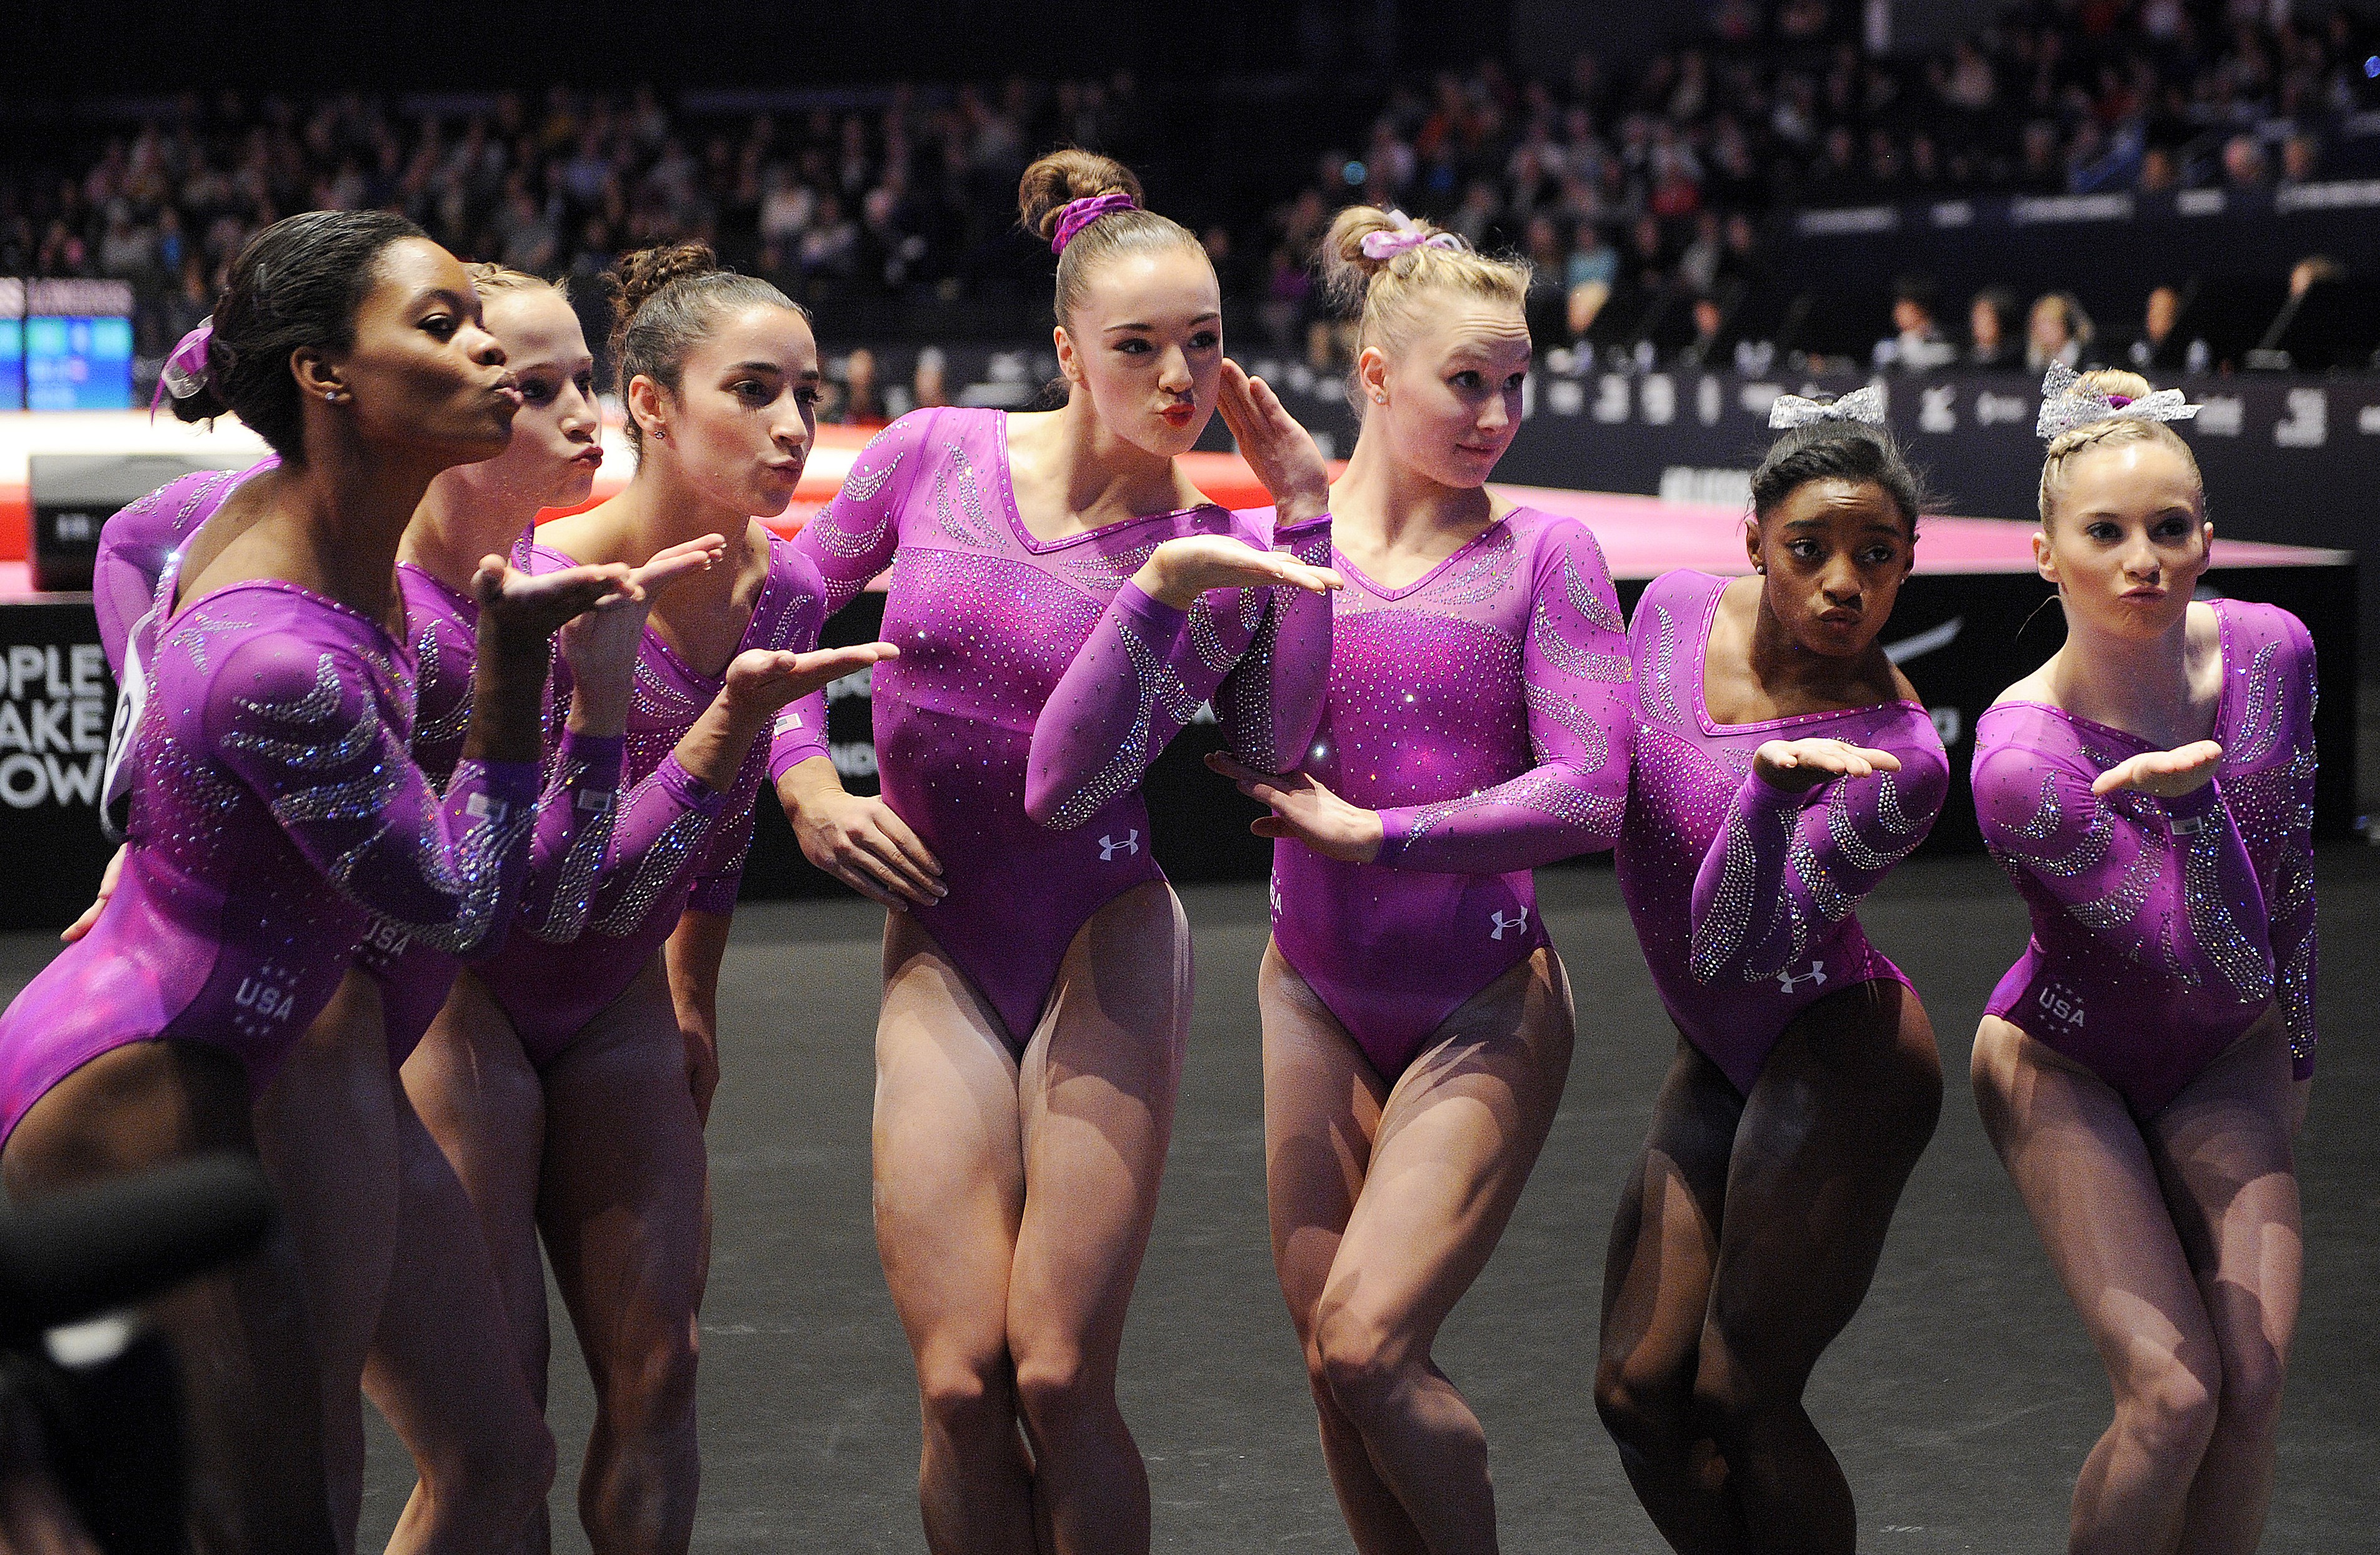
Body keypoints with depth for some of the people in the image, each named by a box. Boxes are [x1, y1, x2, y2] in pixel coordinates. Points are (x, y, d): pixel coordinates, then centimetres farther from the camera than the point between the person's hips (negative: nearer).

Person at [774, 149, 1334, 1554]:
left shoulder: (1219, 555, -5)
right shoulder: (934, 457, -1)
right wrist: (806, 780, 0)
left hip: (1105, 943, -2)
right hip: (939, 950, 2)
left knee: (1061, 1378, -8)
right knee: (963, 1385, -5)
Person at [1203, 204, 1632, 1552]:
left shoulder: (1541, 555, -7)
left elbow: (1591, 794, -15)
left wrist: (1371, 834, -17)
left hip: (1483, 1008, -3)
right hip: (1319, 996, 4)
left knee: (1369, 1340, -14)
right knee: (1327, 1352, 8)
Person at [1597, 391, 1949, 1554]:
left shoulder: (1899, 757, -22)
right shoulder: (1678, 607, -4)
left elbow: (1740, 950, -28)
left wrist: (1773, 793, -43)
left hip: (1838, 1054, -7)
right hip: (1716, 1063, 7)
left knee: (1738, 1399, -6)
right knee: (1638, 1390, 2)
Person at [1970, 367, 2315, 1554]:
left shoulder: (2271, 650, -13)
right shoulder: (2021, 763, -30)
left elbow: (2288, 872, 4)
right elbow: (2226, 969, -28)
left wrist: (2297, 1060, 14)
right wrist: (2188, 790, -44)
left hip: (2228, 1059, 4)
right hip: (2065, 1062, -4)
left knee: (2255, 1382, -9)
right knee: (2173, 1394, -17)